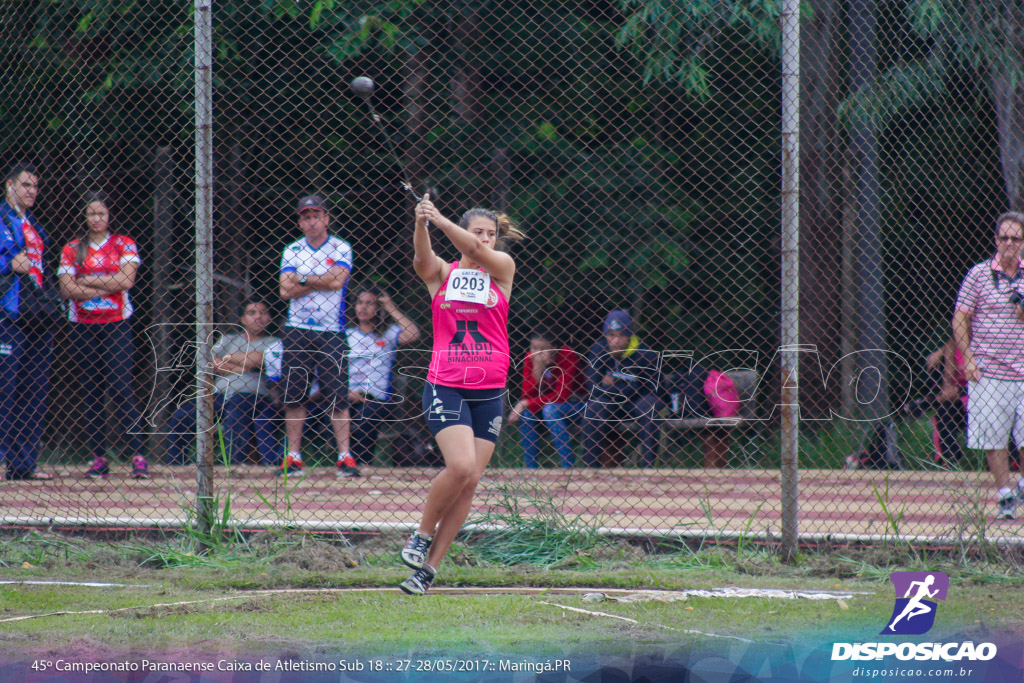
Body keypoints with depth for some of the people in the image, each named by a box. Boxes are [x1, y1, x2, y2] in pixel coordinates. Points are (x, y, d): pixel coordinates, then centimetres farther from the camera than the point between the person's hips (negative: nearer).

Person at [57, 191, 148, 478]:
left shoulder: (124, 245, 6)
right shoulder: (71, 250, 10)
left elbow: (126, 279, -9)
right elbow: (67, 288, -3)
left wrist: (86, 281, -7)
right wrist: (107, 286, -8)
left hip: (116, 325, -2)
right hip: (82, 327, 2)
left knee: (122, 389, -12)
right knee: (91, 394, 2)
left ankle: (138, 456, -14)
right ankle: (98, 459, 4)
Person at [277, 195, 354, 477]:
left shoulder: (341, 249, 4)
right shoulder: (292, 250, 10)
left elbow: (337, 280, -13)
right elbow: (286, 290, -2)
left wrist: (303, 279, -5)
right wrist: (322, 281, -7)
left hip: (331, 333, -2)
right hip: (296, 333, 2)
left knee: (338, 396, -7)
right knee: (294, 397, 2)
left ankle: (345, 456, -5)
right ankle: (293, 457, 6)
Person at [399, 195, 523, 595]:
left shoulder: (502, 268, 5)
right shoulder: (440, 273, 4)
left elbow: (478, 251, -15)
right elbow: (422, 258, -18)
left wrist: (440, 220, -30)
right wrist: (421, 224, -39)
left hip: (489, 392, 2)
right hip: (445, 386, -2)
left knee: (470, 480, -1)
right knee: (460, 466, -21)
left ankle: (429, 567, 6)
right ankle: (422, 535, 2)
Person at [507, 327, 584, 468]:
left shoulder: (568, 356, -22)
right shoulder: (530, 359, -9)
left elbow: (562, 394, -26)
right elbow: (528, 394, -17)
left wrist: (526, 403, -31)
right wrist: (537, 367, -31)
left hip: (573, 404, -4)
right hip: (547, 402, 4)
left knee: (549, 410, -33)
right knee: (526, 411, -24)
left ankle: (568, 466, -30)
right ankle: (530, 466, -17)